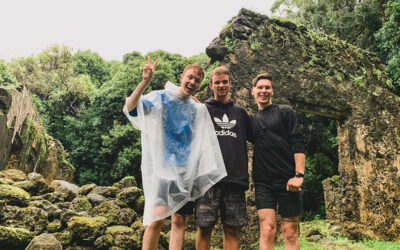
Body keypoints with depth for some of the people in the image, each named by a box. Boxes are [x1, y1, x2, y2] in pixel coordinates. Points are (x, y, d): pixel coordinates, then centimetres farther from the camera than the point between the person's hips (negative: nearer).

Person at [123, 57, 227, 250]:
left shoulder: (197, 109, 12)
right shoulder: (160, 98, -3)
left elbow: (204, 144, 19)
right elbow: (129, 108, -20)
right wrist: (145, 81, -31)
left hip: (186, 170, 5)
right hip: (162, 168, -5)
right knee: (157, 219, -14)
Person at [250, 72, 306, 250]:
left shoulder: (285, 112, 7)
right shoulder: (252, 120, 17)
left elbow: (298, 144, -2)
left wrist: (299, 174, -14)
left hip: (287, 181, -2)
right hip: (263, 183, 2)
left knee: (290, 234, 1)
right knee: (267, 230, -8)